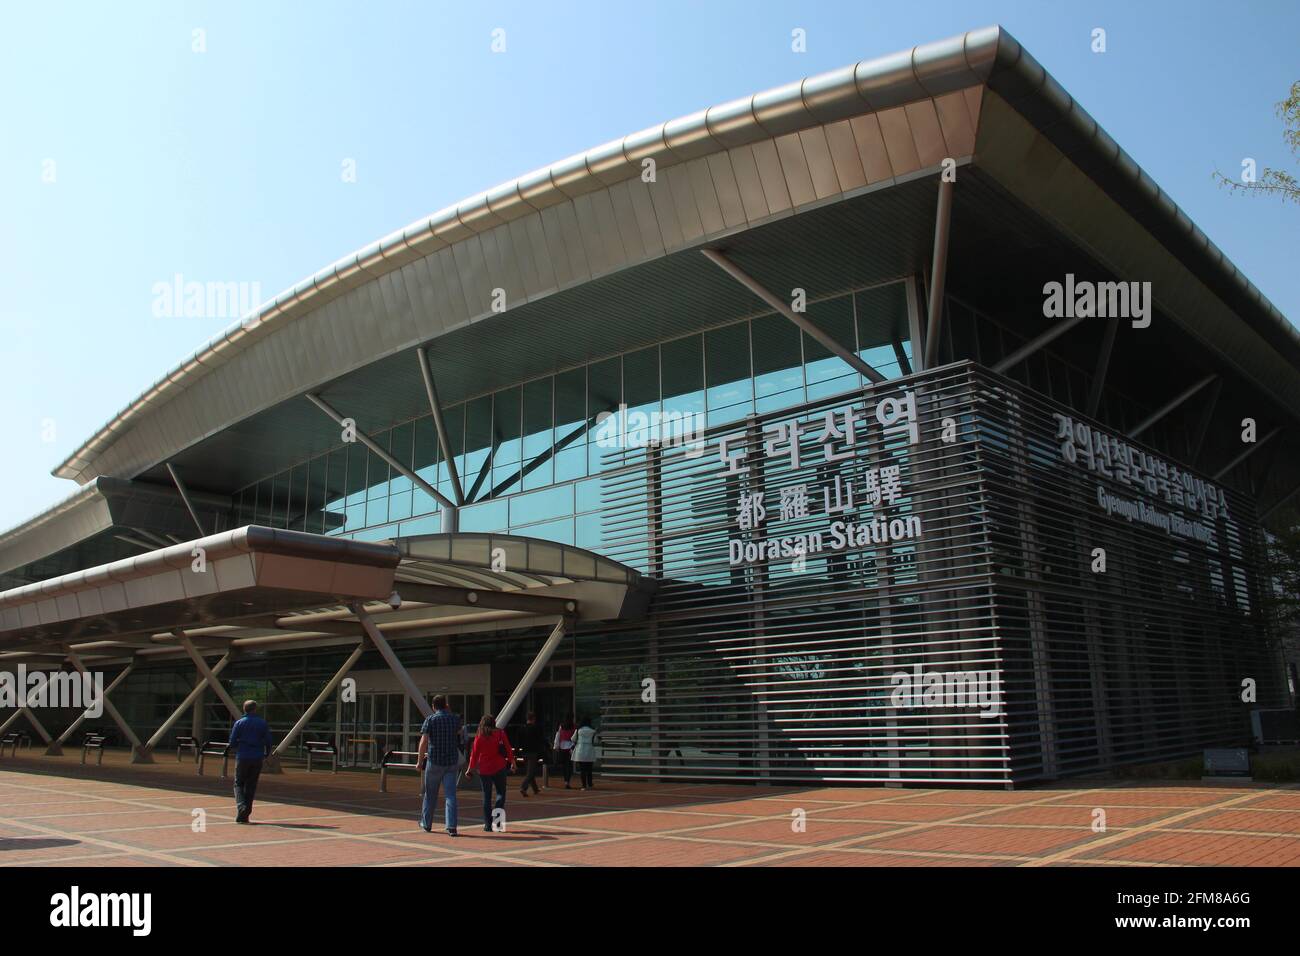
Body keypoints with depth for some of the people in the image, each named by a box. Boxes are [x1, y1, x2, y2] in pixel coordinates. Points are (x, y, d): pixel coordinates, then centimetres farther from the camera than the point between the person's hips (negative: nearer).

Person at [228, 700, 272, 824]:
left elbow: (232, 742, -1)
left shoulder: (239, 723, -1)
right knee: (251, 786, 9)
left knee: (239, 784, 9)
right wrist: (266, 754, 19)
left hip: (242, 757, -1)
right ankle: (245, 814, 8)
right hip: (257, 758, 1)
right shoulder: (263, 724, 1)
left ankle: (241, 807, -16)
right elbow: (268, 741, 1)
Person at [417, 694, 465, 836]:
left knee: (430, 794, 14)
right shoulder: (455, 719, 5)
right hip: (452, 762, 1)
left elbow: (423, 741, -11)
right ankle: (451, 827, -12)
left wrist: (420, 761, -5)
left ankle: (426, 824, 26)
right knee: (450, 794, -1)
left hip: (434, 762, -1)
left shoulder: (430, 719, -4)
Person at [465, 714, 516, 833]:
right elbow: (508, 748, -2)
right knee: (501, 792, 13)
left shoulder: (479, 737, -1)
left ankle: (488, 825, 7)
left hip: (484, 770, 1)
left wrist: (470, 769, 10)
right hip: (499, 768, -1)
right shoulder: (500, 733, -2)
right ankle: (499, 809, -15)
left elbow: (474, 754, 0)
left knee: (486, 796, 8)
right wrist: (512, 761, 10)